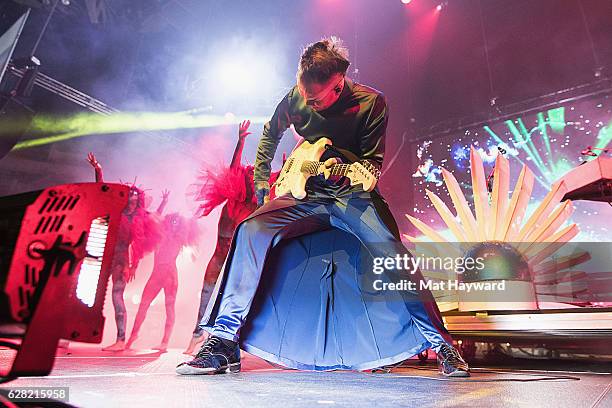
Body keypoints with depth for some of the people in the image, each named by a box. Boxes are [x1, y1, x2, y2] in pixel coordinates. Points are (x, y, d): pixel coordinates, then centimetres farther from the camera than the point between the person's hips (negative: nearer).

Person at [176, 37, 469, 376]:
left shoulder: (371, 103, -9)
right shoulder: (296, 97, -1)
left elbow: (373, 163, -6)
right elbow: (270, 135, 18)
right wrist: (261, 183, 13)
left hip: (354, 195, -1)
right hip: (308, 193, 2)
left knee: (394, 257, -26)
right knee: (251, 231, -23)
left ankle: (439, 343, -3)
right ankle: (223, 342, -16)